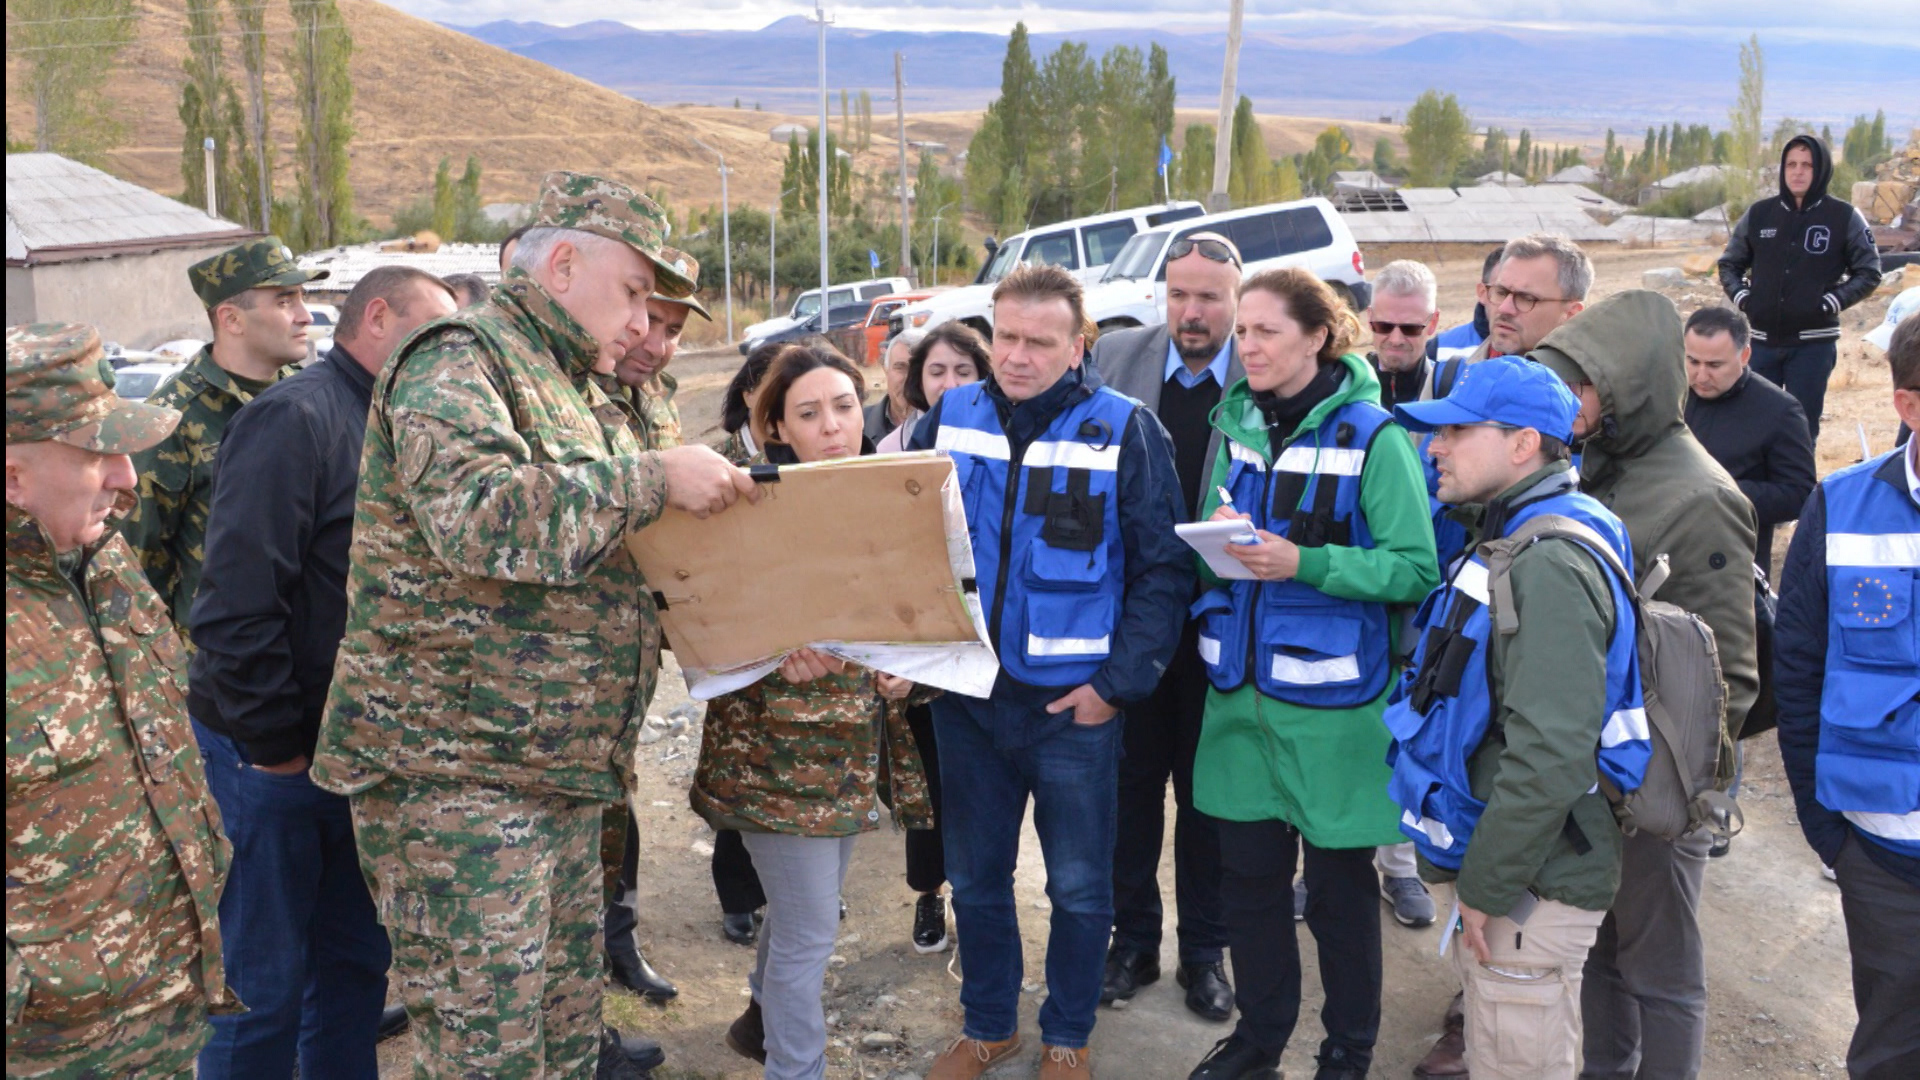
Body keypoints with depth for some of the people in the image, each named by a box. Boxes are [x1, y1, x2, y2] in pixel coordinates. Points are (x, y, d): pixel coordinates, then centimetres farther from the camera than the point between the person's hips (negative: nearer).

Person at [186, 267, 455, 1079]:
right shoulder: (294, 417, -16)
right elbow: (236, 601, -23)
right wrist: (275, 747, -18)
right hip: (274, 756, -8)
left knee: (356, 957, 17)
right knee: (265, 982, 3)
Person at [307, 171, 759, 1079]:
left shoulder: (577, 395, 20)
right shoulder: (458, 362, -10)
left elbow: (599, 572, 24)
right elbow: (480, 513, -29)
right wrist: (654, 478, -20)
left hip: (563, 777, 9)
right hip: (454, 774, -9)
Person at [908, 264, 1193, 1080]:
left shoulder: (1125, 431, -9)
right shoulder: (950, 418, 2)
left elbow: (1164, 569, -8)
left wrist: (1121, 681, -12)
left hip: (1073, 703, -3)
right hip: (964, 696, 3)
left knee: (1080, 887, 11)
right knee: (975, 879, 16)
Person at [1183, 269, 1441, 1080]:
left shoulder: (1372, 437, -10)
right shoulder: (1236, 423, 7)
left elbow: (1415, 569, -14)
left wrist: (1304, 563, -24)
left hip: (1332, 695, -5)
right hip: (1242, 684, 5)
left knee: (1338, 880, 9)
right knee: (1248, 869, 13)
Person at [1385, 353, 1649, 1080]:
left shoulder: (1551, 564, -22)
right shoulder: (1508, 543, 12)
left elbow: (1549, 757, -28)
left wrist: (1487, 886, -20)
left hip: (1533, 885, -10)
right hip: (1491, 866, 10)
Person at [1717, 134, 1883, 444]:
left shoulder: (1845, 217, -1)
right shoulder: (1758, 214, 6)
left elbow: (1869, 273, 3)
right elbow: (1729, 264, 16)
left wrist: (1831, 303, -10)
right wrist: (1741, 297, -1)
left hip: (1814, 344, -2)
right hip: (1761, 340, 2)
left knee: (1802, 430, 3)